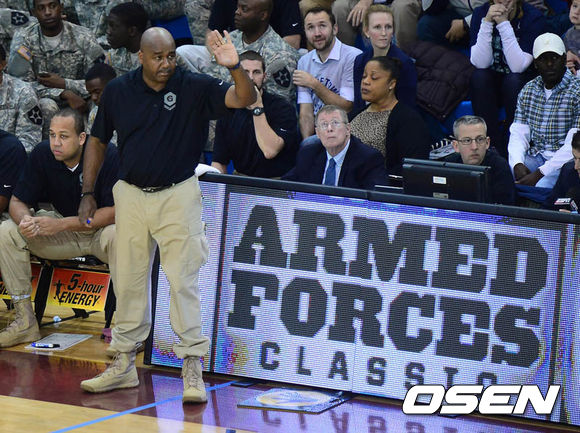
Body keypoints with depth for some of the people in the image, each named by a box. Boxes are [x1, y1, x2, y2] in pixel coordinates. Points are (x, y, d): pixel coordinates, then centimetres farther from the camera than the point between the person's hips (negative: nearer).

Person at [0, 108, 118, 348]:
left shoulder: (107, 156, -22)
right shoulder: (42, 155, -9)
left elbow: (115, 211, -25)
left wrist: (62, 225, -31)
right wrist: (25, 220, -29)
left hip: (101, 228, -5)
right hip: (64, 232, 5)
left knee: (117, 236, -40)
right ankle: (25, 321, -11)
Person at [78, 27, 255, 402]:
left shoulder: (194, 88, -8)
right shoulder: (118, 91, -1)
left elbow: (245, 99, -19)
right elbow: (98, 141, 11)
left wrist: (234, 67, -38)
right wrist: (88, 194, 9)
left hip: (178, 195, -3)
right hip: (131, 195, 3)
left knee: (183, 281, -6)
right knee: (129, 282, 10)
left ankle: (193, 369, -4)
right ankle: (124, 364, 21)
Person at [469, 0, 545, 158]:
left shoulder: (533, 17, -16)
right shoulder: (481, 13, -8)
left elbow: (518, 66, -25)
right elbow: (480, 63, -18)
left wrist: (504, 24, -30)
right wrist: (487, 22, -28)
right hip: (491, 83, 2)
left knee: (513, 81, -34)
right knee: (479, 76, -29)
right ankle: (495, 149, -25)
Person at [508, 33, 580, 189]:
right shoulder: (528, 90, 12)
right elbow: (518, 133, 8)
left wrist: (540, 173, -22)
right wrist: (517, 164, -14)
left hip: (564, 161, -5)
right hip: (535, 157, 5)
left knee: (542, 187, -34)